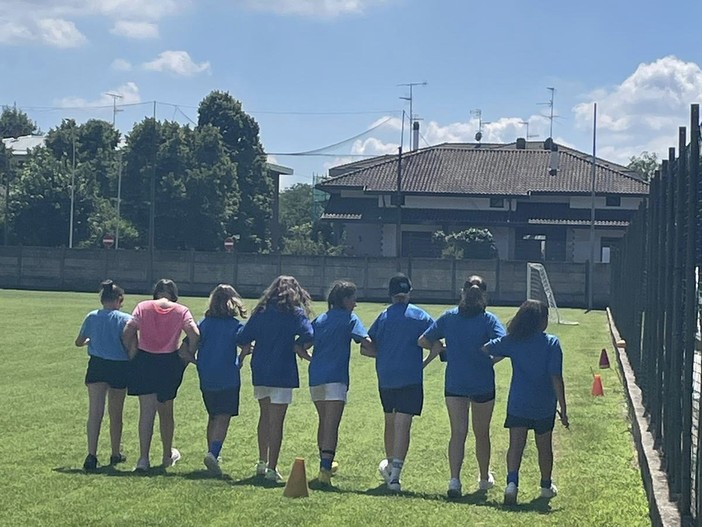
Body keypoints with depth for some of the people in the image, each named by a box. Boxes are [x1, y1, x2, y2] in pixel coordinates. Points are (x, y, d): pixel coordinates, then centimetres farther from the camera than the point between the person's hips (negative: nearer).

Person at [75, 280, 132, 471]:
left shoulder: (92, 317, 2)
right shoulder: (126, 319, -7)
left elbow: (79, 342, 12)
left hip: (97, 365, 1)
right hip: (120, 367, -1)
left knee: (95, 412, -5)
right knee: (115, 413, 14)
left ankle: (92, 454, -21)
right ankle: (116, 454, 28)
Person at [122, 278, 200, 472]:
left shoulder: (143, 307, 1)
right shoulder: (180, 311, 0)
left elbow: (127, 332, -9)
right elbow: (194, 334, -12)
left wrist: (132, 354, 1)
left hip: (144, 360, -1)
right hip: (169, 363, 1)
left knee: (146, 412, 0)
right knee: (166, 411, 17)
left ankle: (144, 458, -10)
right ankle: (168, 455, 32)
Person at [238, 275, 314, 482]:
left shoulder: (261, 311, 7)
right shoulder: (295, 313, -5)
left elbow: (243, 338, 6)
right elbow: (308, 337, -18)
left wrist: (247, 350, 27)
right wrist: (297, 347, 2)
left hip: (259, 372, 5)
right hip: (282, 373, -5)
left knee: (265, 415, 21)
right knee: (276, 421, -2)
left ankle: (262, 462, 25)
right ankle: (271, 468, -3)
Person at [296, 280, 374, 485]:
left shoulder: (319, 320, 15)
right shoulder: (349, 319, -1)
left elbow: (301, 348, 10)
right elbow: (366, 342, -16)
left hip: (315, 378, 6)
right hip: (335, 379, -6)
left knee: (324, 421, 21)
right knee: (331, 426, -9)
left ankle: (325, 463, 34)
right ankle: (325, 469, -20)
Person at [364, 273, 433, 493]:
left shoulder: (383, 317, 5)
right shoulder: (420, 316, 0)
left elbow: (366, 349, 4)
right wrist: (424, 361, 15)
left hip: (385, 378, 3)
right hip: (410, 378, -3)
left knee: (390, 421, 21)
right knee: (403, 425, -6)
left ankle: (390, 464, 37)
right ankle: (394, 474, -16)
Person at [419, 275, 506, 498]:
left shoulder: (448, 317, -1)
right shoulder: (488, 320, -9)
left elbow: (423, 341, 1)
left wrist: (439, 348, 19)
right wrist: (491, 358, -2)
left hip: (454, 384, 1)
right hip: (483, 385, -1)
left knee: (458, 433, 0)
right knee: (481, 433, 16)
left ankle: (454, 480, -17)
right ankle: (485, 478, 33)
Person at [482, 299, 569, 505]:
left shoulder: (512, 341, -3)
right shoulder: (551, 343, -10)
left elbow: (484, 349, 1)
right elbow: (556, 378, -13)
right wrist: (563, 409, -9)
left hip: (518, 404, 1)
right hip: (544, 406, -1)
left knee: (515, 445, 0)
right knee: (544, 447, 15)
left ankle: (512, 482, -21)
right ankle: (546, 486, 29)